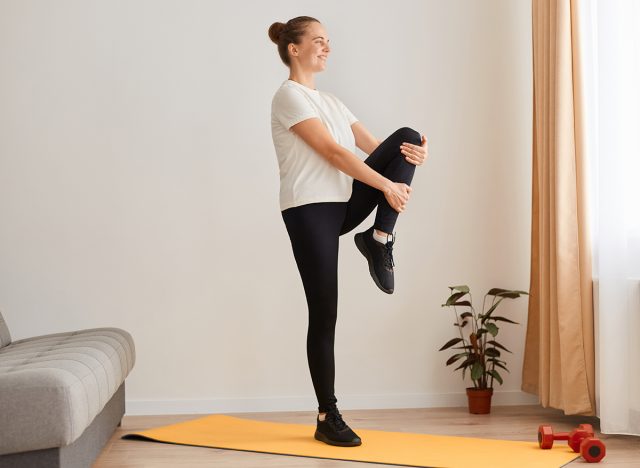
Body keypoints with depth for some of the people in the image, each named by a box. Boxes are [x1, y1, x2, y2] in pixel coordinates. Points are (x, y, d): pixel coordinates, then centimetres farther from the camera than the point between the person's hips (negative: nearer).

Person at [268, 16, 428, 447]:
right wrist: (387, 185, -16)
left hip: (343, 204, 8)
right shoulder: (290, 96, -7)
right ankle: (328, 418, 4)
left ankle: (379, 240, -8)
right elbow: (333, 153, -16)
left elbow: (373, 145, 10)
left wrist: (413, 153, -11)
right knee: (324, 315, -6)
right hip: (309, 210, -8)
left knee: (406, 135, -5)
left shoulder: (330, 101, 19)